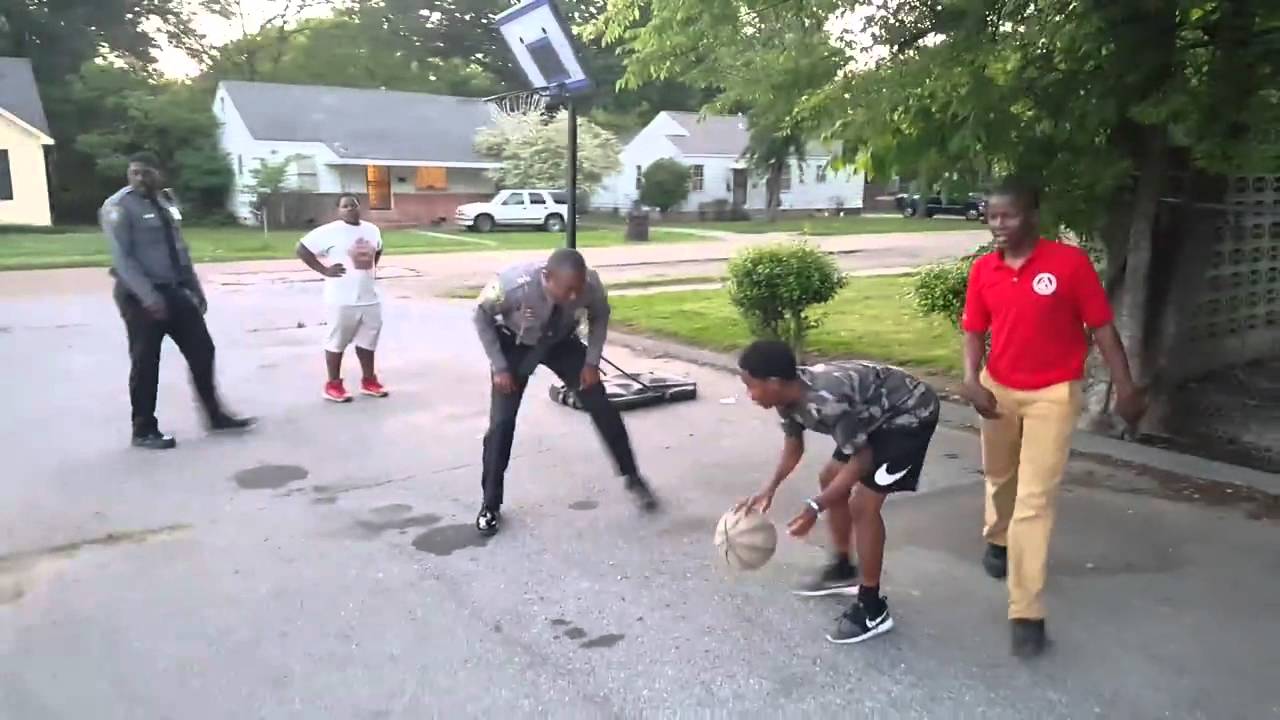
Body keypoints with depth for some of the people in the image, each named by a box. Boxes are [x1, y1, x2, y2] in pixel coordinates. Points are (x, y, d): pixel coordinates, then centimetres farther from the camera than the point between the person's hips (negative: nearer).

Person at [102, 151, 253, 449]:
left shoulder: (165, 203, 11)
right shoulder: (118, 207, -10)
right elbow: (121, 258, -18)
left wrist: (195, 287, 13)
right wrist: (148, 296, -25)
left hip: (174, 291, 7)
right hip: (140, 296, -7)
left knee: (202, 350, 9)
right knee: (145, 363, 1)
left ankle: (215, 415, 21)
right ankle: (144, 430, 15)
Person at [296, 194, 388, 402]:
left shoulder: (372, 229, 8)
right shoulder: (330, 231, -11)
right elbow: (302, 249, -10)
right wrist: (324, 270, -13)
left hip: (370, 297, 6)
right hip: (343, 300, -6)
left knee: (368, 340, 14)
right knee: (337, 342, 3)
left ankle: (369, 380, 26)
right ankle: (333, 385, 13)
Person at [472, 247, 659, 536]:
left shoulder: (591, 285, -33)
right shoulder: (514, 284, -40)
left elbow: (600, 316, -8)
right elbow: (482, 317, -19)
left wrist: (592, 361, -12)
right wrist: (499, 366, -19)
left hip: (561, 341, 2)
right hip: (515, 345, -2)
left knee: (601, 406, -3)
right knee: (502, 421, -8)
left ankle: (633, 478, 16)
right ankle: (490, 504, 10)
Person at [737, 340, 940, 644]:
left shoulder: (826, 402, -36)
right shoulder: (789, 395, -8)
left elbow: (861, 460, -26)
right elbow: (794, 446, 9)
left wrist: (815, 507, -25)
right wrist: (769, 489, -2)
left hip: (911, 414, -10)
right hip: (877, 413, 10)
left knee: (863, 505, -14)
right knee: (830, 480, 16)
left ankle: (873, 610, 0)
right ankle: (843, 570, 32)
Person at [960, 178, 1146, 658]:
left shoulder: (1069, 261, -13)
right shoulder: (983, 270, -3)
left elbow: (1101, 327, -9)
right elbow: (974, 331, 1)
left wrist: (1125, 388, -11)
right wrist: (971, 380, -16)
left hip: (1052, 394, -4)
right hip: (998, 389, 4)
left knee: (1035, 499, -8)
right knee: (998, 475, 24)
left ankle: (1026, 612, -3)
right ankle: (997, 539, 55)